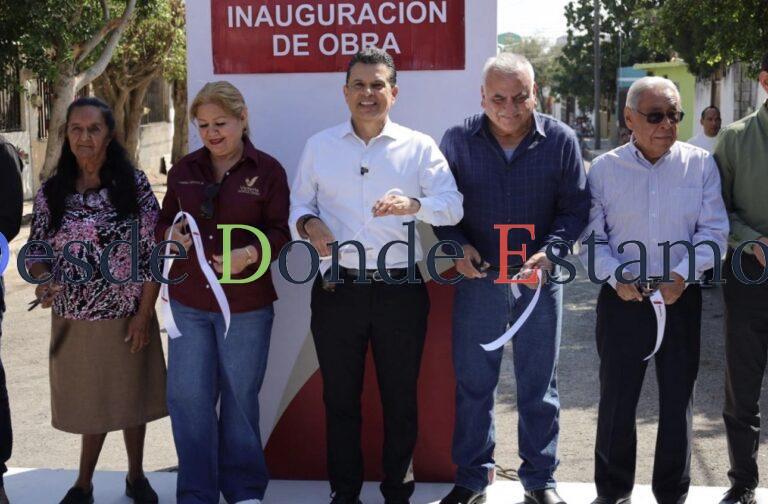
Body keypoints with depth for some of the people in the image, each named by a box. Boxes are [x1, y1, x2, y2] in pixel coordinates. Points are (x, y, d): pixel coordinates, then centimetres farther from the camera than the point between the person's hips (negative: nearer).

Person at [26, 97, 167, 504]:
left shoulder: (133, 183, -7)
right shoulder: (51, 191, 0)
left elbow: (153, 250, -7)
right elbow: (35, 248, 7)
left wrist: (144, 312, -10)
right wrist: (42, 279, -16)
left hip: (126, 315, -1)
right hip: (73, 317, 2)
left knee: (130, 396, 14)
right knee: (90, 400, 13)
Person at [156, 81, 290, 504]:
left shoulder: (267, 170, -4)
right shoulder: (184, 170, 7)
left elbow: (280, 231, -6)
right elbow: (165, 220, 15)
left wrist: (250, 254, -24)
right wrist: (170, 234, -8)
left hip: (246, 305, -3)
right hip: (188, 301, 3)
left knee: (240, 397, 9)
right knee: (188, 396, 4)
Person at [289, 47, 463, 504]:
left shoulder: (419, 146, 2)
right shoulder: (320, 146, 8)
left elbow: (453, 205, -6)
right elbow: (299, 205, 11)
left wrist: (414, 204, -26)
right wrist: (308, 225, -12)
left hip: (401, 291, -1)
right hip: (338, 291, 1)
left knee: (400, 399, 10)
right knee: (340, 397, 11)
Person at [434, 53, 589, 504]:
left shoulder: (560, 140, -5)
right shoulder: (458, 141, -3)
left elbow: (576, 208, -1)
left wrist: (549, 251, -16)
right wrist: (458, 245, -13)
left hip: (539, 281, 0)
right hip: (477, 279, 1)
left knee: (539, 386, 11)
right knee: (473, 384, 9)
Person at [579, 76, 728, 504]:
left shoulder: (701, 164, -1)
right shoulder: (604, 169, 0)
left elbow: (713, 231, -2)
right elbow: (591, 237, 2)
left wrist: (682, 276, -15)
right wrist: (616, 277, -14)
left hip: (682, 298, 0)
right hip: (623, 299, 0)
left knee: (678, 397, 9)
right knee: (617, 396, 6)